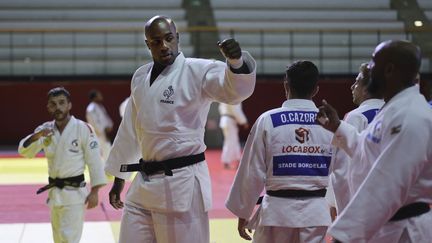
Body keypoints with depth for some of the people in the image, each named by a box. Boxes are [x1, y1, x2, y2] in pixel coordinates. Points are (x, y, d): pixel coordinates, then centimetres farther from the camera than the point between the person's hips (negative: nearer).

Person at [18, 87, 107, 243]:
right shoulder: (46, 129, 4)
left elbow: (94, 161, -11)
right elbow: (24, 151, -4)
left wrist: (94, 192, -13)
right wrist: (37, 135, -24)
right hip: (55, 192, 6)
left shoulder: (83, 129, -13)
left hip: (75, 192, -6)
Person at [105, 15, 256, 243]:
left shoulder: (198, 71, -8)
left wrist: (236, 60, -49)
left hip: (182, 183, -6)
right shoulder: (140, 77, 12)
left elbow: (235, 88, -28)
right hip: (145, 182, 7)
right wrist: (119, 176, 24)